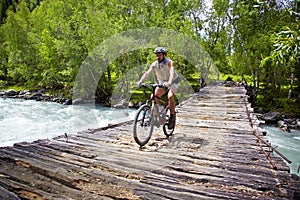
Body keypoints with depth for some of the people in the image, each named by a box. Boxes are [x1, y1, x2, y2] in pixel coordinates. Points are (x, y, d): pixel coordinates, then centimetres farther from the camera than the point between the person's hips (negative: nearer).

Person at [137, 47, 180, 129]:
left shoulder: (170, 62, -22)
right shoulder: (154, 64, -11)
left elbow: (172, 72, -39)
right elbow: (147, 73, -24)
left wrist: (169, 82, -58)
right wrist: (140, 81, -43)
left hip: (172, 82, -4)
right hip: (162, 83, 4)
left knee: (170, 96, -30)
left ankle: (172, 116, -12)